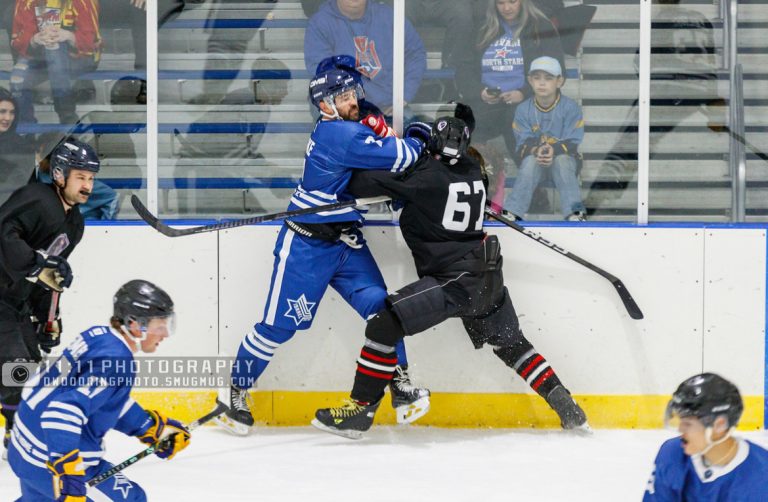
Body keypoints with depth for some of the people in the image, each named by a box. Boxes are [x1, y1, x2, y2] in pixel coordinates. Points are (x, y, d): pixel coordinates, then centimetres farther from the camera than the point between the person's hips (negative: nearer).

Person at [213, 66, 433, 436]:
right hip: (307, 243, -9)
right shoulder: (338, 134, -21)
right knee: (280, 324, -2)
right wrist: (419, 138, -6)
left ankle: (401, 383, 1)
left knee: (380, 306, -4)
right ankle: (235, 391, 11)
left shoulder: (355, 129, 9)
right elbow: (396, 157, -26)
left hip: (346, 242, 9)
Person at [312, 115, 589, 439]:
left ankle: (360, 409, -8)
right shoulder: (473, 172, 9)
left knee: (385, 324, -7)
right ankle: (567, 408, 23)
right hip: (488, 278, 8)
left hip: (454, 280, -8)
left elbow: (361, 184, -15)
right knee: (510, 343, 24)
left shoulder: (426, 177, -13)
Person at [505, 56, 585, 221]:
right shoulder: (523, 110, 0)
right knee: (530, 162, -33)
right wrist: (537, 151, -30)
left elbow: (572, 142, -12)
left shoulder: (570, 107, -6)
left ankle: (574, 213, -44)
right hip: (533, 156, 1)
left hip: (563, 157, -1)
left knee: (563, 160, -35)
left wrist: (554, 150, -33)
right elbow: (523, 142, -6)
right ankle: (512, 212, -41)